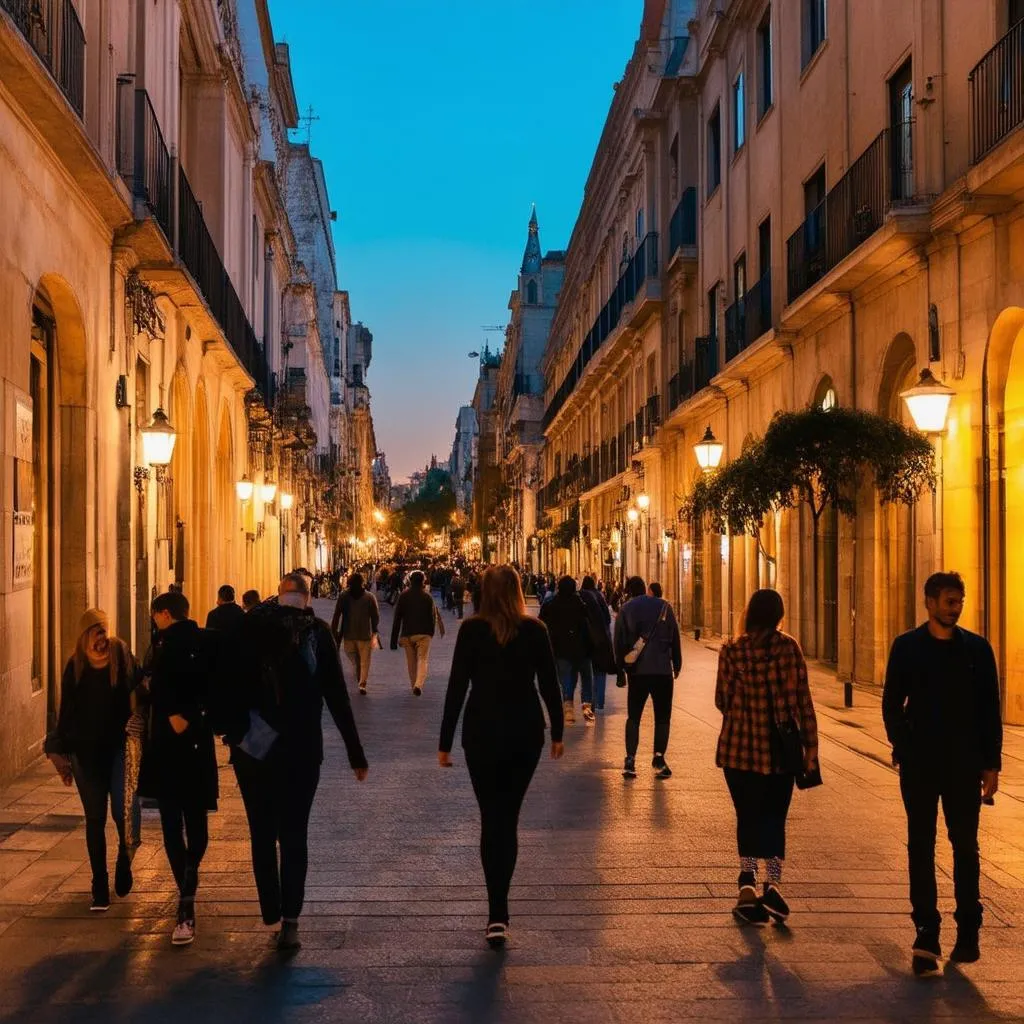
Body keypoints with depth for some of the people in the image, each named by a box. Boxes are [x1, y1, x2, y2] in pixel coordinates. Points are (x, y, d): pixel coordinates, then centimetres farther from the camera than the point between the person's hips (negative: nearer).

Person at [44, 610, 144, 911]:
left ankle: (124, 862, 24)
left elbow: (139, 697, -1)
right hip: (86, 752, 2)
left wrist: (138, 722, -18)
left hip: (119, 748, -2)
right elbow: (66, 712, 7)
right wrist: (61, 752, 8)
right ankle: (100, 887, 18)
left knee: (124, 812, -8)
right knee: (95, 819, 7)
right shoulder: (75, 667, 1)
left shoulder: (123, 657, -4)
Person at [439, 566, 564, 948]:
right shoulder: (535, 630, -3)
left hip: (482, 733, -2)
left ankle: (498, 915, -5)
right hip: (526, 733, 2)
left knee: (492, 819, 6)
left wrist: (445, 742, -1)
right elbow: (550, 685, 0)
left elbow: (457, 687, -8)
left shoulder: (471, 630, -7)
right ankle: (498, 911, 18)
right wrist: (557, 733, 13)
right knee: (509, 818, 14)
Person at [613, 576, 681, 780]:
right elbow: (675, 639, 3)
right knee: (662, 717, 7)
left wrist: (621, 667, 11)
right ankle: (659, 758, -3)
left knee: (633, 716, 9)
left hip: (637, 671, 1)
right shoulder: (664, 607, 2)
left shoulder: (626, 609, 2)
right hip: (662, 670, 0)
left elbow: (619, 642, 2)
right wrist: (677, 664, 10)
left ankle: (630, 760, 0)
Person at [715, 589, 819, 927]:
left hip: (739, 748, 0)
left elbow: (723, 702, -2)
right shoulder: (790, 648, -5)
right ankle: (773, 882, -5)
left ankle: (748, 885, 0)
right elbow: (803, 700, -6)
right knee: (774, 818, 12)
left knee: (748, 817, 11)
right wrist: (810, 747, 0)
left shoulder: (732, 651, -6)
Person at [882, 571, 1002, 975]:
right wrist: (904, 750, -2)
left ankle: (968, 930, 18)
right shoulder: (906, 647, 1)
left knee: (965, 846, 7)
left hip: (964, 766, 1)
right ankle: (927, 934, 8)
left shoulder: (977, 649, 3)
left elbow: (990, 711, 4)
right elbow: (892, 705, 5)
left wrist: (991, 763, 1)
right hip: (919, 767, 0)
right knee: (921, 848, 3)